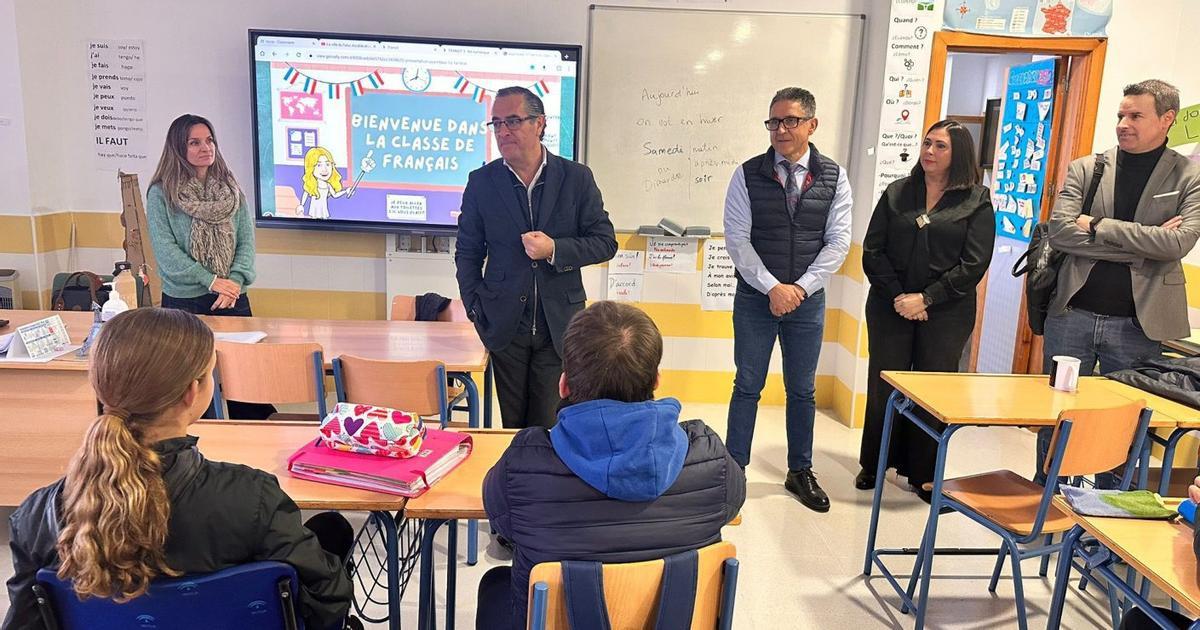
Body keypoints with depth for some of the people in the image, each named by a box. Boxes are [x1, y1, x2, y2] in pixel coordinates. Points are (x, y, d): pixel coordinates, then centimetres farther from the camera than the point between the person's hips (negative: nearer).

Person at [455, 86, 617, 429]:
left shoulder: (577, 178, 0)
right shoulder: (481, 181, 3)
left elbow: (605, 242, 1)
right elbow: (468, 253, 9)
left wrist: (555, 250, -15)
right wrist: (476, 309, 2)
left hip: (560, 324, -1)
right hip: (505, 324, 1)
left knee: (549, 425, 4)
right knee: (512, 424, 9)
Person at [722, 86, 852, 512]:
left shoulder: (834, 177, 1)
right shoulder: (748, 175, -4)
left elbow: (838, 241, -2)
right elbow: (737, 238, -9)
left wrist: (800, 288, -12)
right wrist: (772, 287, -16)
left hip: (808, 299, 2)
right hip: (755, 298, -2)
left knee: (802, 391, 13)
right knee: (748, 386, 5)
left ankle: (800, 472, 28)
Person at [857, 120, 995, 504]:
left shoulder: (976, 202, 1)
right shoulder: (897, 193, 7)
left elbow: (974, 264, -6)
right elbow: (873, 251, 2)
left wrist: (926, 298, -13)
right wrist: (897, 296, -10)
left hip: (945, 313, -1)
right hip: (890, 308, 2)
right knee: (884, 387, 7)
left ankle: (923, 474, 19)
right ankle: (874, 465, 22)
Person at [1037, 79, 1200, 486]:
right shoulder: (1085, 169, 4)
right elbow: (1060, 231, -10)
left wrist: (1099, 226, -13)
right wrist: (1141, 244, -12)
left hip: (1136, 325, -1)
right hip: (1072, 314, 1)